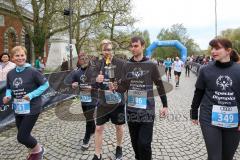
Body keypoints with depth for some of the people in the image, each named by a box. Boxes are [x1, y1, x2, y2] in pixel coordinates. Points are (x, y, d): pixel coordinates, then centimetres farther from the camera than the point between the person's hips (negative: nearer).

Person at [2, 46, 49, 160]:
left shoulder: (32, 71, -15)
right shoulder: (10, 74, 2)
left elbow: (45, 84, -10)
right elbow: (9, 89, 14)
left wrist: (32, 95, -19)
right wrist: (8, 96, -8)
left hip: (32, 109, -6)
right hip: (18, 109, 6)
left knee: (22, 137, -4)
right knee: (24, 135, 18)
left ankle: (38, 150, 25)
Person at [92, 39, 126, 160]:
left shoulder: (121, 63, -10)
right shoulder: (98, 64, 0)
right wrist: (96, 80, -14)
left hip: (117, 101, -2)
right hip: (103, 101, 2)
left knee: (119, 126, 16)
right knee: (98, 128, 6)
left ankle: (119, 148, 43)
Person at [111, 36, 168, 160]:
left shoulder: (151, 65, -4)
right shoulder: (126, 66, 3)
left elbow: (160, 86, 2)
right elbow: (123, 87, 3)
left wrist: (165, 106, 3)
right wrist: (116, 88, -19)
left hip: (147, 110, -3)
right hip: (131, 110, 3)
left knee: (144, 143, -2)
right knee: (135, 142, 16)